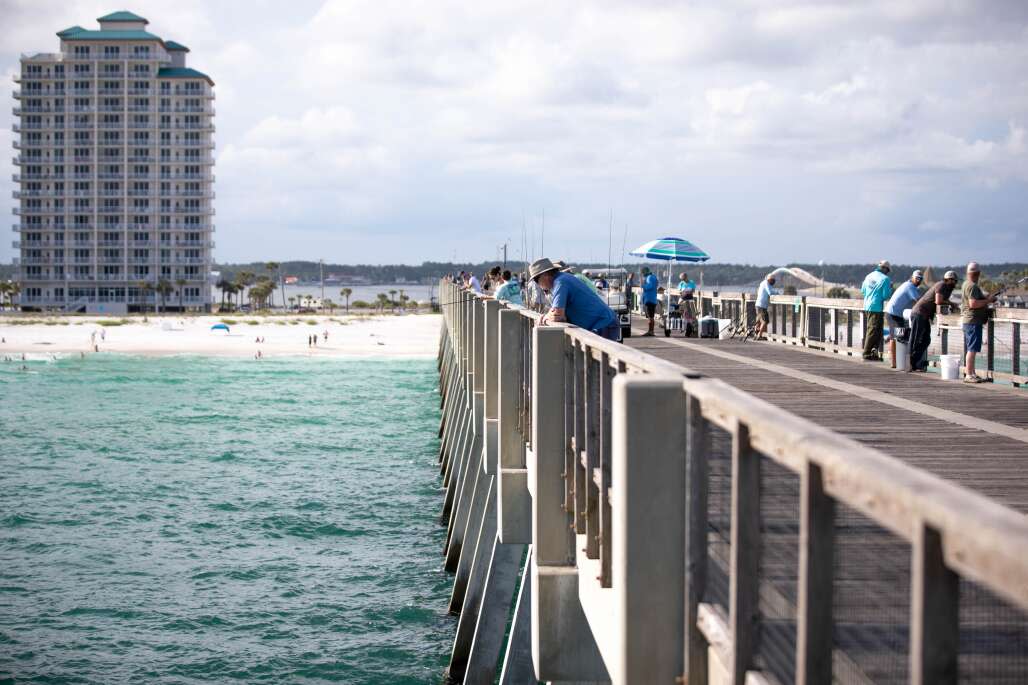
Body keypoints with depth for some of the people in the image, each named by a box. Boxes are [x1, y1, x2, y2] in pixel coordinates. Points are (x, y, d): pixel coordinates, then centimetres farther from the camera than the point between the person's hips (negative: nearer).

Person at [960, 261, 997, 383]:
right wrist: (987, 300, -15)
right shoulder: (972, 286, -16)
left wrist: (986, 298, 19)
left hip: (967, 321, 11)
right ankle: (969, 375, -12)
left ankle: (970, 373, 20)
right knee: (972, 348, -10)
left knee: (970, 349, 14)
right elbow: (973, 304, -24)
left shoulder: (966, 284, 17)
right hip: (973, 321, -11)